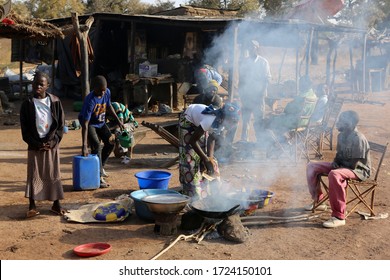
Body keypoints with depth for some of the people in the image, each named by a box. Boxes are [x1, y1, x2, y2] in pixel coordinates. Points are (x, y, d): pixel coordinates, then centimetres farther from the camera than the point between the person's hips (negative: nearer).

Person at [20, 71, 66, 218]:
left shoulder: (55, 101, -1)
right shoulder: (27, 104, -3)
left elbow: (61, 124, 2)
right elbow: (25, 129, -2)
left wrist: (53, 141, -9)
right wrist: (37, 144, -10)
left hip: (52, 144, 1)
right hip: (35, 145, 0)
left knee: (54, 174, 6)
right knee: (33, 175, 0)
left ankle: (56, 204, 15)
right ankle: (32, 206, 7)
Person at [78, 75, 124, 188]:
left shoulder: (107, 92, -16)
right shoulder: (90, 101, -35)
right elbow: (85, 124, -37)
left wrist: (118, 120, 6)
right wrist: (84, 146, -40)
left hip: (101, 122, 7)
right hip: (90, 124, -7)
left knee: (110, 142, 1)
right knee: (96, 146, -20)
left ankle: (100, 166, 23)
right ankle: (99, 176, -13)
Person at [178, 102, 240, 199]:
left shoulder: (221, 122, -20)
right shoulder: (210, 120, -42)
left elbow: (211, 139, -7)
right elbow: (192, 141, -33)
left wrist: (210, 157, -18)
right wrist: (206, 159, -30)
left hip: (199, 121, 7)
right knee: (190, 157, -10)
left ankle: (203, 192, 11)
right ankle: (191, 194, -5)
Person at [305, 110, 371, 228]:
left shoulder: (358, 139, -23)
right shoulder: (342, 135, 2)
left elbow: (353, 165, -24)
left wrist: (337, 166, -11)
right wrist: (335, 164, -4)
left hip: (359, 170, -9)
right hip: (342, 166, 9)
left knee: (334, 175, -40)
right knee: (312, 166, 3)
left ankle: (339, 217, -35)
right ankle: (318, 201, 16)